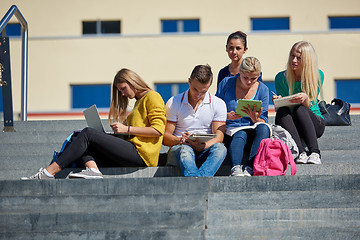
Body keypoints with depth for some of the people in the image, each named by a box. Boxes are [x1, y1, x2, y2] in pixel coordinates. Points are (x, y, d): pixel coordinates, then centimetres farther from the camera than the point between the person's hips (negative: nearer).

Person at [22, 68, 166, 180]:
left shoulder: (152, 97, 3)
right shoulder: (138, 102, 30)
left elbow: (158, 129, -11)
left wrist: (127, 129, -10)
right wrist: (119, 131, 10)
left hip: (141, 154, -9)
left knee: (88, 133, -16)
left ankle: (50, 172, -23)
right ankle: (93, 170, -31)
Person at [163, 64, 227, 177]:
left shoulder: (218, 104, 7)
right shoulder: (174, 103, 5)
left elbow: (219, 137, -2)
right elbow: (166, 137, 3)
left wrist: (203, 146, -23)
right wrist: (180, 140, -20)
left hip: (204, 152, 1)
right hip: (179, 149, -1)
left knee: (220, 148, -33)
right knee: (185, 150, -37)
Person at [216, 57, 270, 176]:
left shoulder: (263, 89, 4)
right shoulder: (226, 83, 1)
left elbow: (263, 121, 3)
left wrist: (255, 119, -22)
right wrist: (228, 116, -19)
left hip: (252, 130, 2)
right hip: (230, 129, -2)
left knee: (263, 128, -33)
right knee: (240, 135, -37)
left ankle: (249, 169, -46)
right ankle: (236, 168, -58)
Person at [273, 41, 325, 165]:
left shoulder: (317, 75, -3)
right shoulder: (281, 78, 0)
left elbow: (309, 107, -8)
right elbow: (281, 108, 1)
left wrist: (305, 99, -32)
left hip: (315, 124, -1)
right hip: (290, 126, 1)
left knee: (299, 108, -32)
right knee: (282, 111, -30)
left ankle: (314, 153, -46)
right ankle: (301, 153, -47)